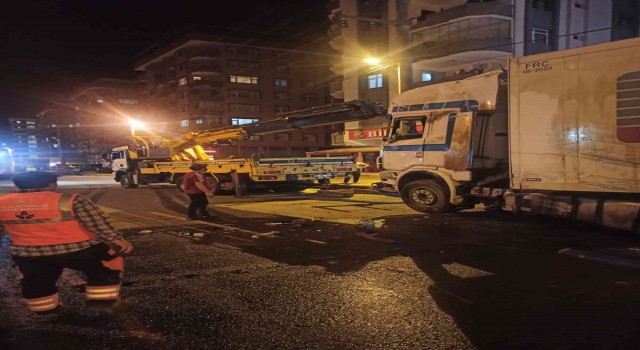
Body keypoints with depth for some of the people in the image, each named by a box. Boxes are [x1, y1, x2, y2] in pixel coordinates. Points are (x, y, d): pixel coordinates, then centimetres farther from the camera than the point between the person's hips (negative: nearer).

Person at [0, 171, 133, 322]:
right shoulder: (70, 201, -13)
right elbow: (100, 225, -13)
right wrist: (119, 242, -3)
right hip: (79, 249, -4)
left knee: (37, 282, 29)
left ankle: (44, 310, 43)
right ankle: (102, 301, 17)